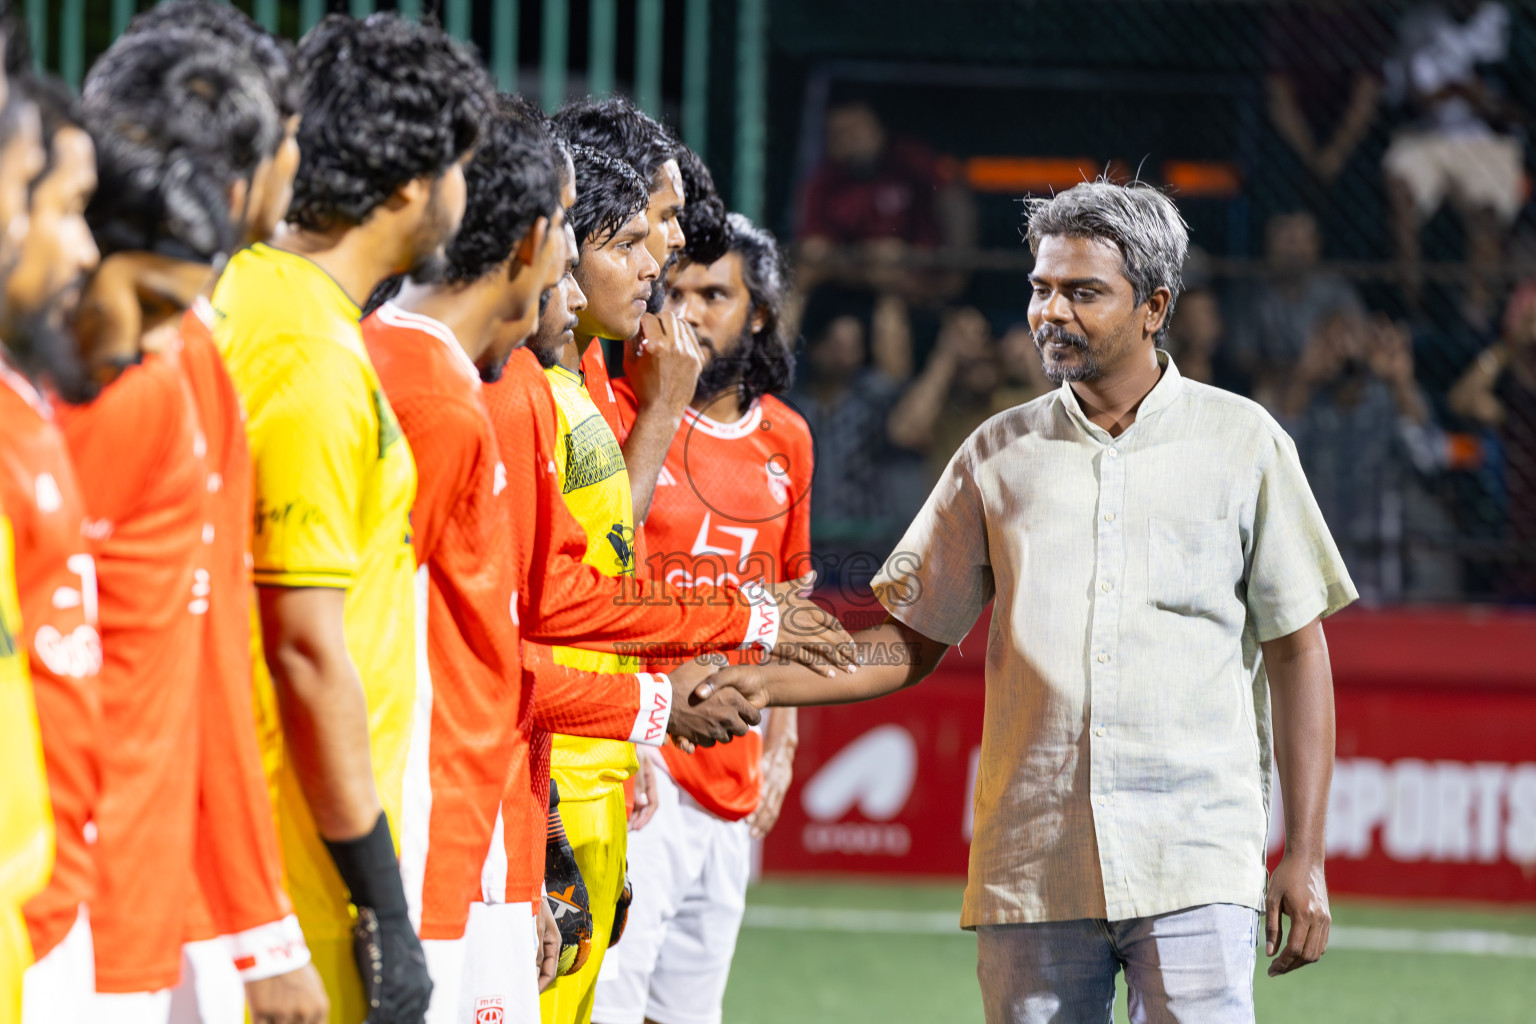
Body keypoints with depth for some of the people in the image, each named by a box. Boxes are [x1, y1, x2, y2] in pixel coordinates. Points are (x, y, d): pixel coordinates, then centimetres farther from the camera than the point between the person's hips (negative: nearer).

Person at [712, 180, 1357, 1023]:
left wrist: (1305, 858, 0)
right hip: (1030, 873, 3)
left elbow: (1296, 652, 6)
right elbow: (913, 641, 14)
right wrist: (755, 685, -1)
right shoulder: (999, 454, 12)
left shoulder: (1244, 445, 5)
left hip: (1196, 870, -3)